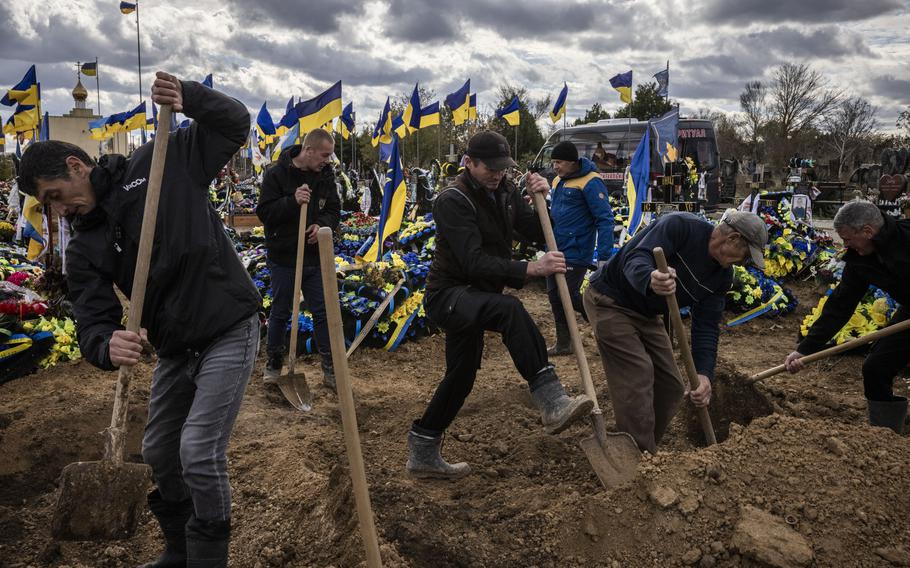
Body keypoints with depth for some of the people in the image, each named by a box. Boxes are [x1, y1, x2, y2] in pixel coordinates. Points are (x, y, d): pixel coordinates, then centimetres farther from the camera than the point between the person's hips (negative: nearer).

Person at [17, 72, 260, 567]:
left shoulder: (165, 163, -6)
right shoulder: (83, 251, 3)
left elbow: (236, 124, -3)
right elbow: (92, 321, -8)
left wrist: (188, 96, -22)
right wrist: (106, 346, -32)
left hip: (229, 331, -6)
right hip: (174, 349, 7)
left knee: (199, 451, -13)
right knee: (159, 454, 17)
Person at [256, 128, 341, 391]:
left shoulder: (325, 174, 1)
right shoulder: (277, 173, -12)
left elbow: (334, 209, 6)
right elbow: (264, 213, -14)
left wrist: (322, 224, -16)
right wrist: (293, 201, -29)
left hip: (315, 257, 3)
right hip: (284, 258, -3)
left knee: (322, 312, 6)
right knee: (280, 313, 10)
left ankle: (330, 369, 14)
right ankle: (274, 364, 28)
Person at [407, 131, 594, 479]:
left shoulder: (504, 193, 5)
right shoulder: (453, 201, -20)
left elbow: (538, 234, 6)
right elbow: (475, 263, -30)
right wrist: (530, 269, -38)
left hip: (475, 297, 9)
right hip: (448, 295, -9)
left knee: (461, 376, 13)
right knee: (510, 309, -36)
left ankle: (422, 453, 26)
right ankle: (552, 404, -38)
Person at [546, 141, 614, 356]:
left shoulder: (591, 182, -14)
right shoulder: (558, 181, 12)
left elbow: (604, 219, -17)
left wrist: (604, 257, -22)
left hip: (575, 253, -8)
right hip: (556, 251, 9)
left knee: (569, 296, -7)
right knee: (555, 296, 10)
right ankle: (563, 344, 23)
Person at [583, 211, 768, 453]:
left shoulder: (722, 275, -2)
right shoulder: (680, 226, -25)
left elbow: (706, 326, -6)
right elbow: (634, 259, -38)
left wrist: (704, 373, -21)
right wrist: (650, 281, -62)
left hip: (645, 314, 9)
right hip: (609, 301, -8)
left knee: (671, 388, 6)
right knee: (638, 377, -19)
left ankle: (648, 452, 21)